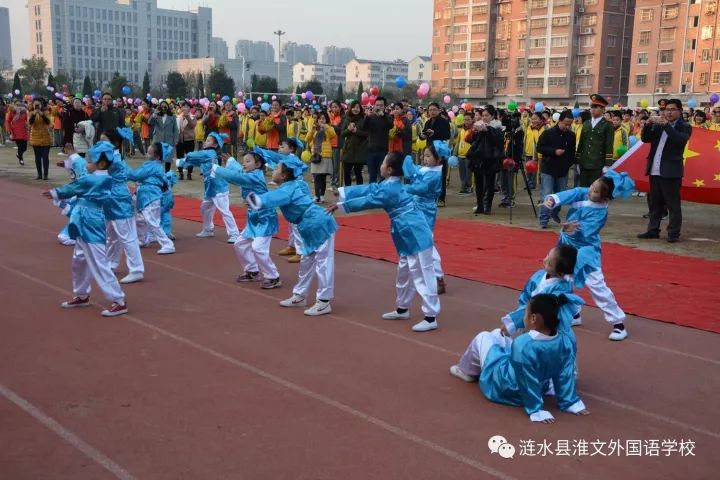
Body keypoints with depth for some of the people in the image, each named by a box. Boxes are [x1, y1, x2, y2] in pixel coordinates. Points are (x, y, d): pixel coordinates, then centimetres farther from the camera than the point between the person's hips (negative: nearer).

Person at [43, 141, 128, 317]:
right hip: (87, 227, 11)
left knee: (99, 265, -9)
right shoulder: (104, 179, 5)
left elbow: (71, 189, -3)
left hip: (91, 228, -11)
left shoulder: (91, 180, -19)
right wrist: (72, 155, 33)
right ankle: (81, 295, 39)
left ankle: (119, 302, -6)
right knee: (79, 260, 24)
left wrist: (55, 193, 14)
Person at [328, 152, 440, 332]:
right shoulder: (390, 184, 9)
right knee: (404, 272, 22)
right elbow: (367, 189, 11)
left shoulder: (390, 189, -20)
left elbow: (366, 201, -16)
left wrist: (340, 205, -8)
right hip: (410, 236, 11)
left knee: (422, 275, -7)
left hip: (416, 236, -11)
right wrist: (341, 192, 10)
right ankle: (402, 309, 36)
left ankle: (431, 317, -2)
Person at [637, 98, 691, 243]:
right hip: (654, 171, 5)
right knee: (655, 203, 12)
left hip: (671, 171, -5)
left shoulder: (684, 127, -1)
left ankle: (673, 233, 3)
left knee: (673, 204, -1)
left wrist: (666, 125, -25)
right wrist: (648, 125, -10)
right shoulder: (658, 125, 13)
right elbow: (646, 139, 6)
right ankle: (653, 230, 20)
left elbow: (680, 140, -20)